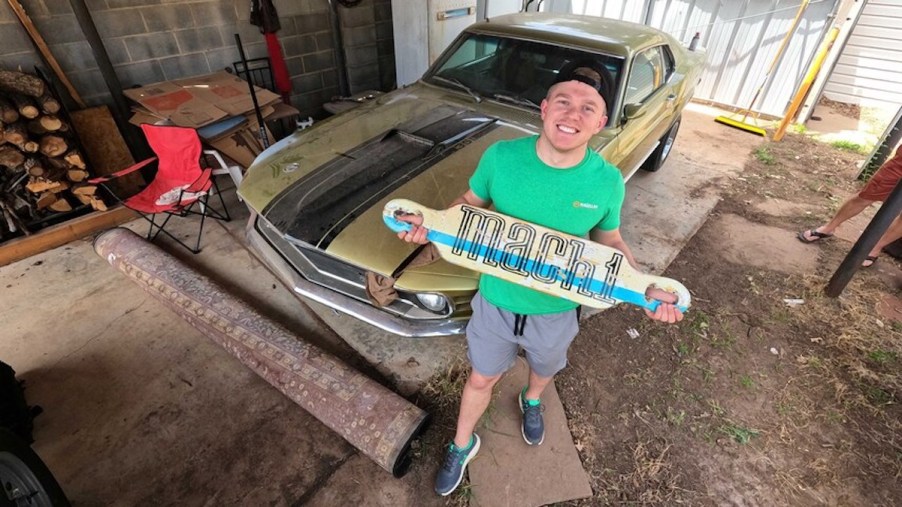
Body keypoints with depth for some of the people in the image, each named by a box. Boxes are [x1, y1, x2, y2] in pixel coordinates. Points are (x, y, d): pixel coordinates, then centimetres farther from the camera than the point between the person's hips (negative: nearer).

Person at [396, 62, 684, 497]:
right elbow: (470, 203, -3)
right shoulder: (500, 156, -20)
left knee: (544, 370, 31)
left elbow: (610, 242, -1)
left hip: (556, 312, 2)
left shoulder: (607, 181, -17)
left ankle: (531, 401, 70)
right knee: (481, 379, 20)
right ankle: (462, 445, 51)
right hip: (496, 302, -1)